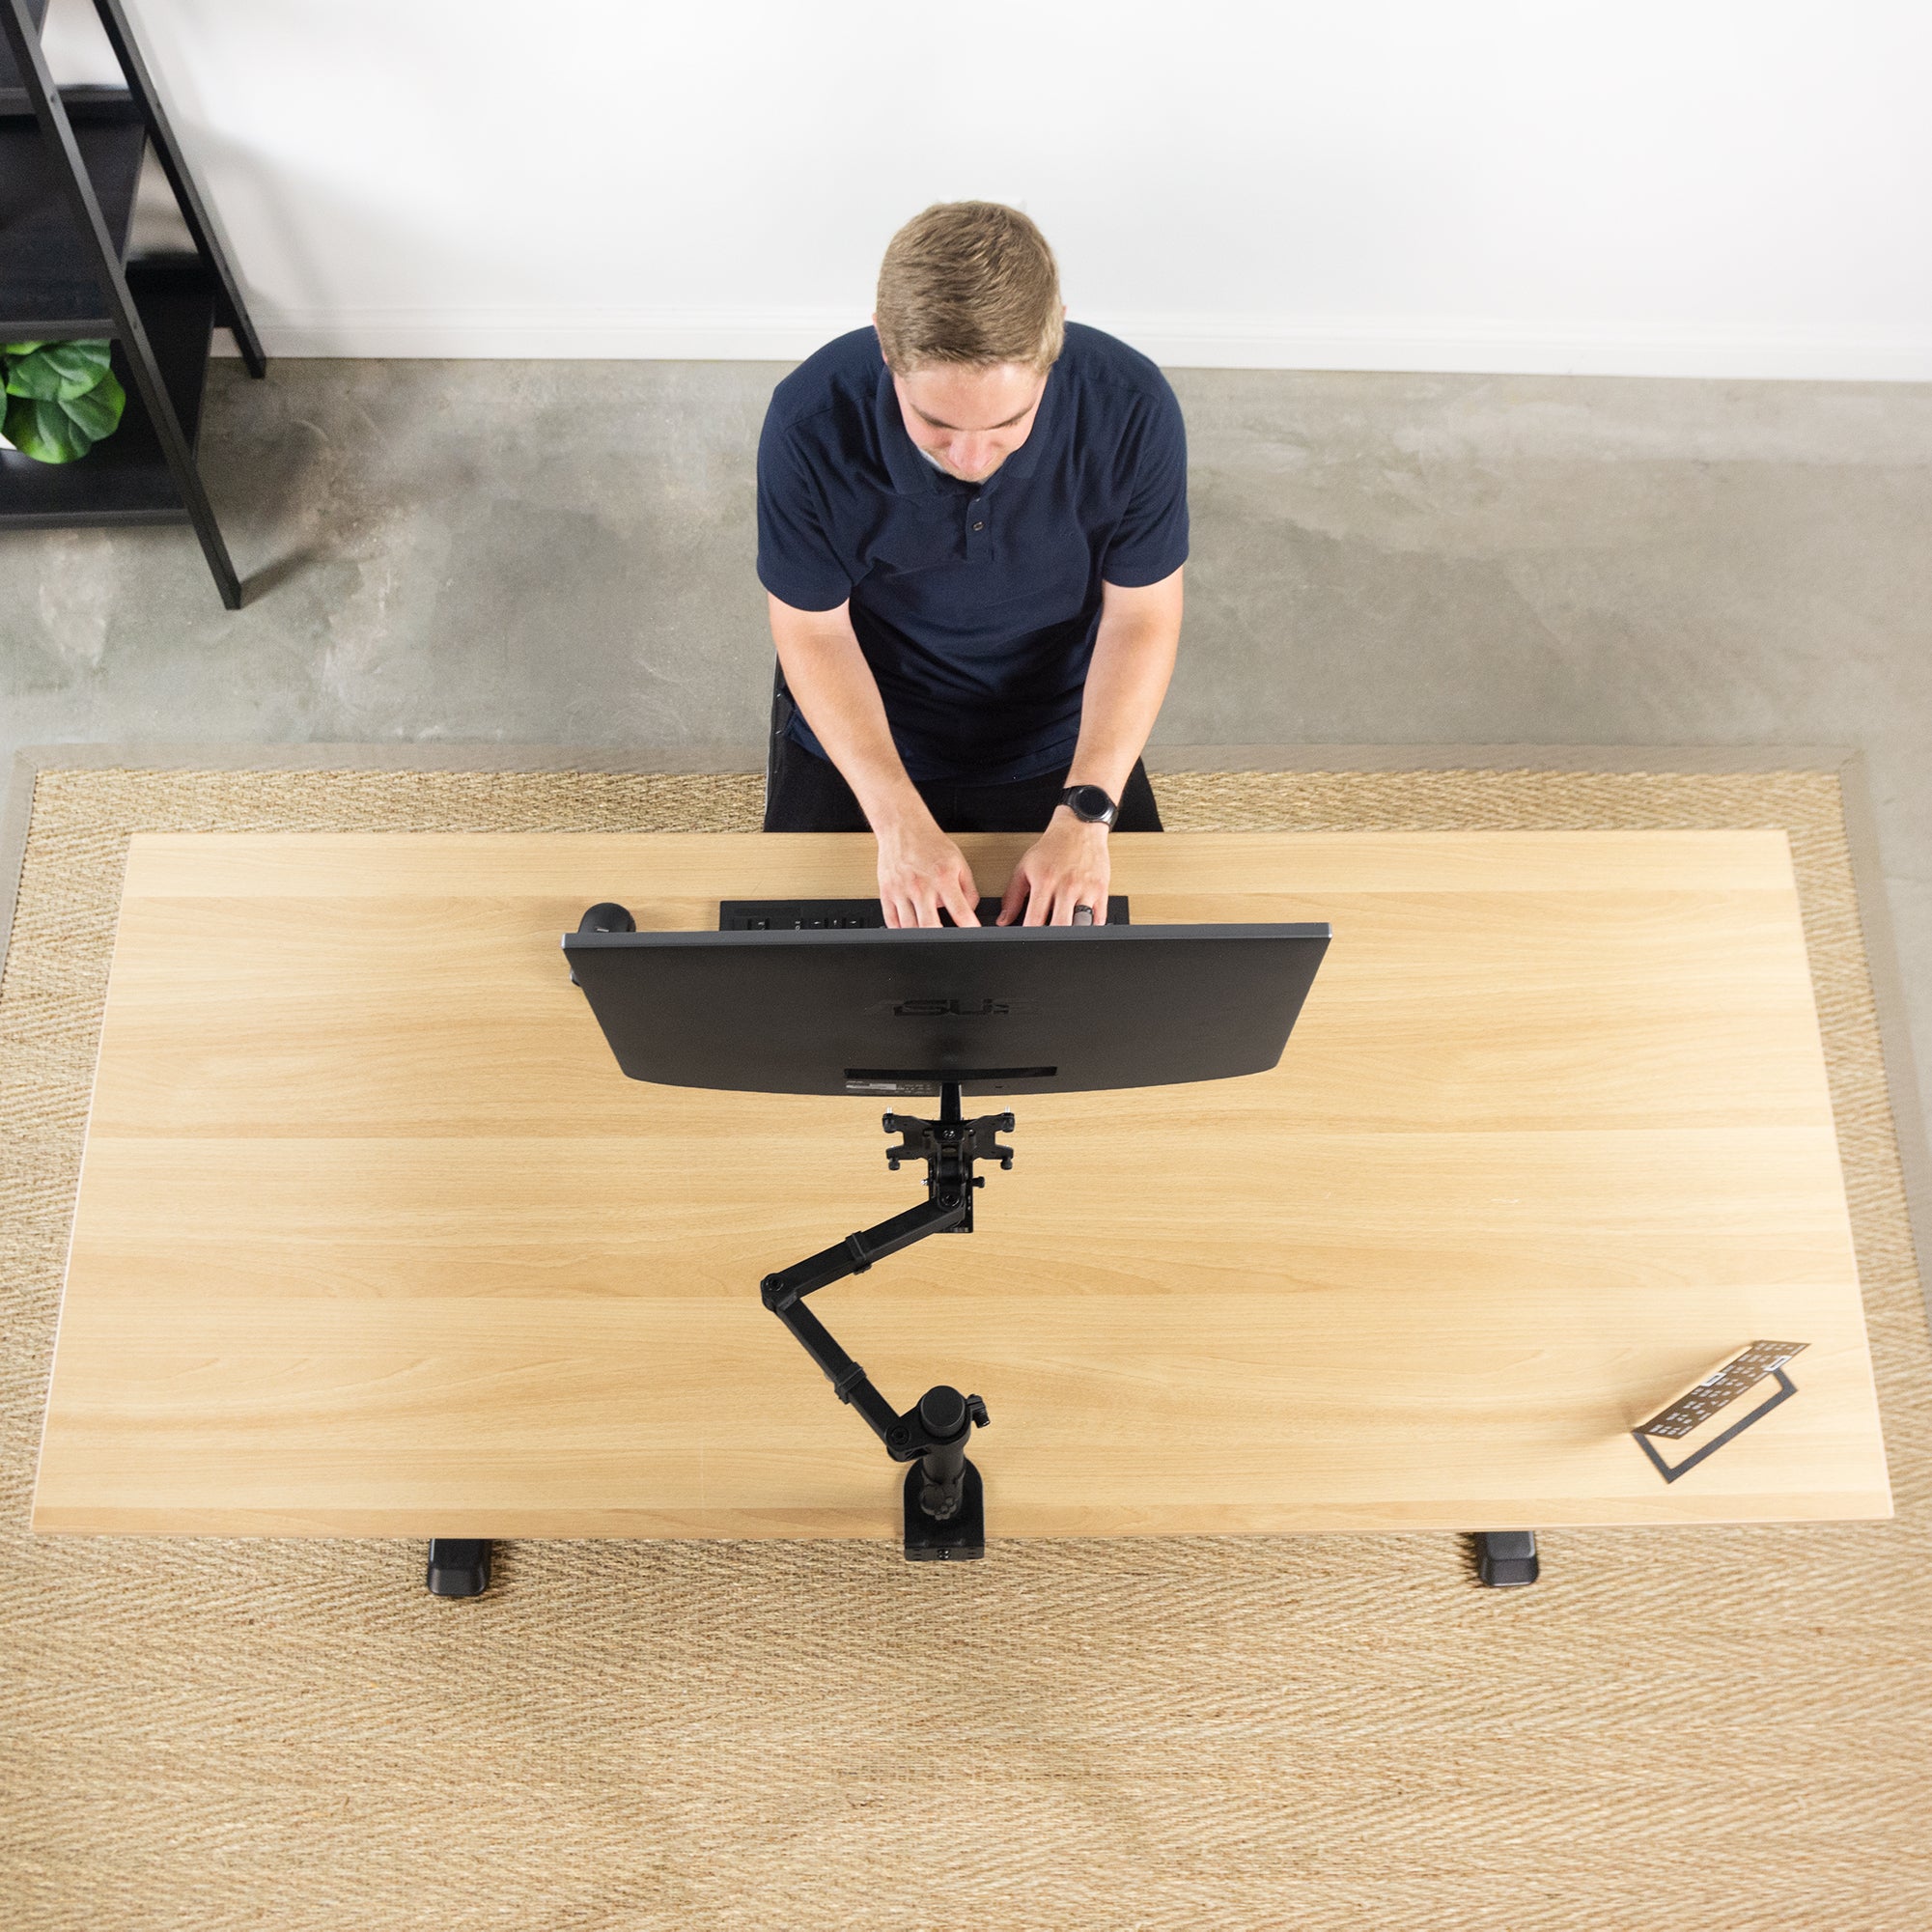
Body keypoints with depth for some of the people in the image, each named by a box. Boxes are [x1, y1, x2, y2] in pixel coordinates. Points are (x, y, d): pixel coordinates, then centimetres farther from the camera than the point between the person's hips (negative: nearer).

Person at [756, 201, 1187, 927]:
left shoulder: (1131, 407, -23)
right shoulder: (811, 419, -25)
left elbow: (1141, 617, -12)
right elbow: (814, 632, -14)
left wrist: (1085, 812, -24)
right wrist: (899, 820, -25)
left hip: (1059, 750, 1)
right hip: (861, 741, 0)